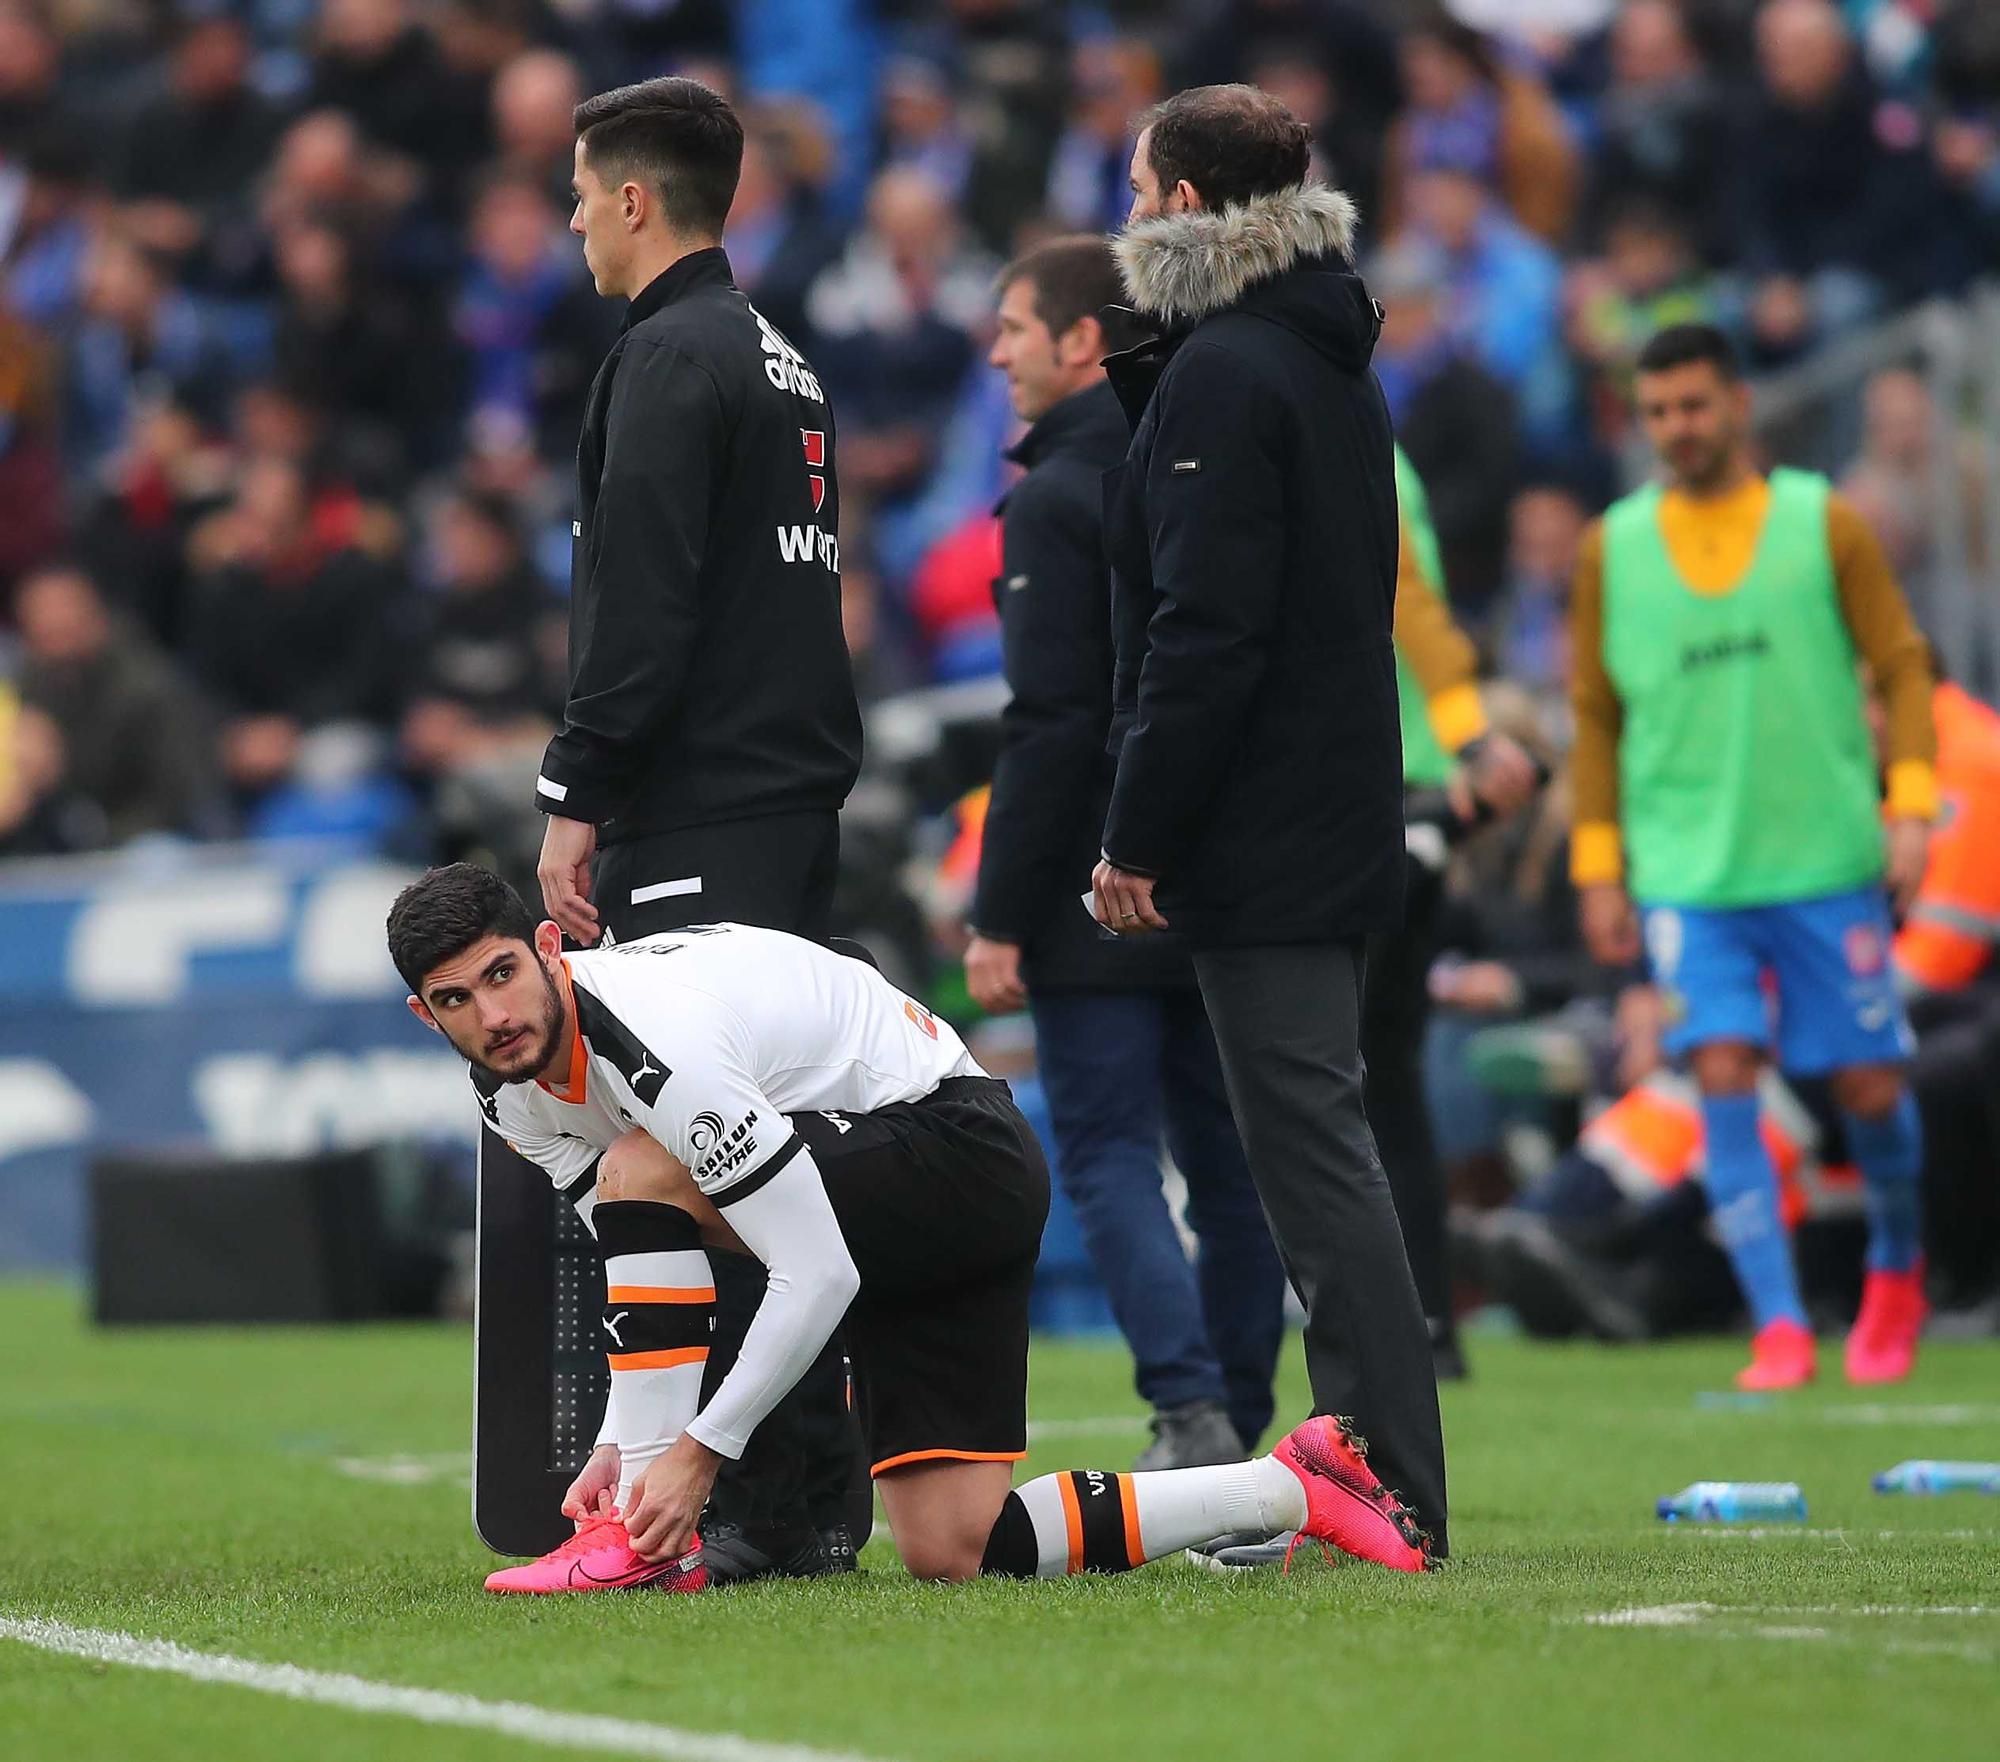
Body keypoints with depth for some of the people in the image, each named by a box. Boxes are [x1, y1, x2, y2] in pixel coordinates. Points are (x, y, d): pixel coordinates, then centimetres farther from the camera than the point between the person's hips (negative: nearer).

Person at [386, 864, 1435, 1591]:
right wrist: (618, 1442, -4)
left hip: (960, 1151, -10)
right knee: (950, 1559, 1)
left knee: (642, 1172, -25)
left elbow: (818, 1276, -28)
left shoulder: (655, 1043, -30)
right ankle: (1295, 1486, 12)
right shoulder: (514, 1087, -2)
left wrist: (697, 1451, -26)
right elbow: (639, 1260, 10)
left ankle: (650, 1541, -20)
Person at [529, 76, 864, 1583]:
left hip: (695, 822, -9)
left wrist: (579, 797, -15)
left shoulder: (673, 358, -9)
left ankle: (758, 1501, -11)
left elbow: (643, 606, -17)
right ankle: (815, 1488, 12)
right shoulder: (788, 367, 20)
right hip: (800, 807, 9)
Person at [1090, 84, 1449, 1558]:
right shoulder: (1328, 362, 15)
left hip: (1260, 838, -10)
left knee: (1312, 1152, -9)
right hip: (1335, 824, 10)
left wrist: (1138, 837, -16)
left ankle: (1392, 1500, -10)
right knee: (1317, 1145, 14)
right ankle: (1378, 1478, 16)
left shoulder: (1222, 374, -15)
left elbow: (1207, 625, -20)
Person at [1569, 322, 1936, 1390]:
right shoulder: (1612, 548, 5)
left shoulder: (1823, 524, 1)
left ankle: (1897, 1263, 32)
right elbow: (1596, 718, 11)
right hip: (1686, 871, 1)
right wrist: (1597, 869, 7)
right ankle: (1778, 1327, -12)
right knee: (1724, 1073, -13)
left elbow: (1901, 665, 3)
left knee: (1868, 1086, 3)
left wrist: (1910, 802, -8)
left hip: (1828, 863, -1)